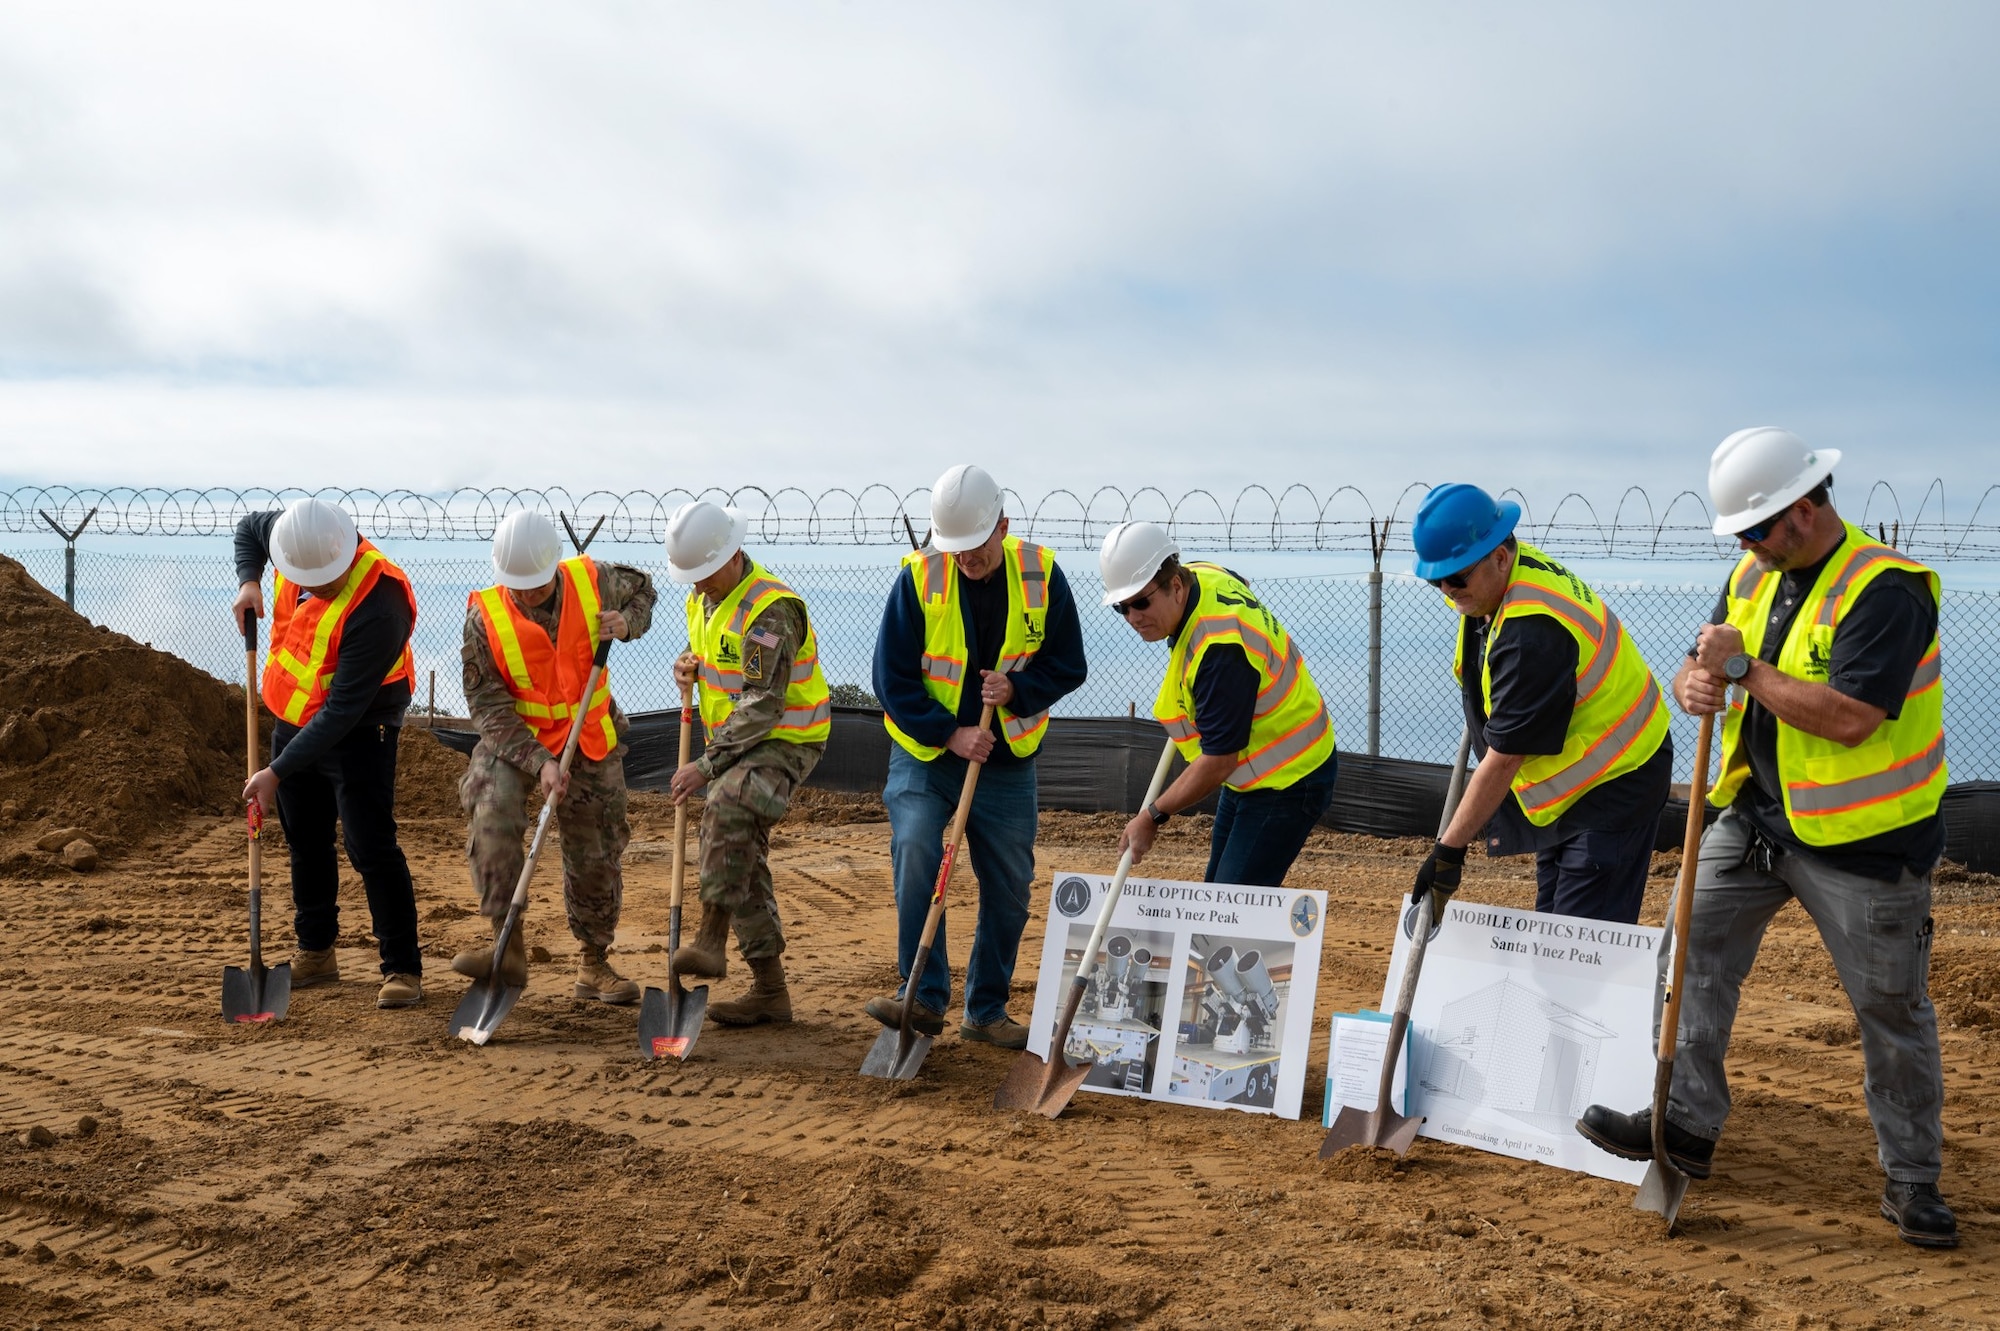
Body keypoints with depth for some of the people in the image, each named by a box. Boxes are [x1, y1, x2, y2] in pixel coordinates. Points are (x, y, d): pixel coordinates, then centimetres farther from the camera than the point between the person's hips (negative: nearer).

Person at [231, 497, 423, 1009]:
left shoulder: (377, 606, -34)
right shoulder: (296, 539, -13)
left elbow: (343, 710, -32)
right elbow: (249, 528, 14)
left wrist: (278, 772, -30)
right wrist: (248, 582, -6)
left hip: (359, 731, -8)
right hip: (292, 717, 8)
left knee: (371, 848, -11)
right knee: (305, 842, 17)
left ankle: (403, 969, -2)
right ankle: (315, 953, 31)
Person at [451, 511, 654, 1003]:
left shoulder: (593, 581, -15)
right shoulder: (484, 617, -20)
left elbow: (641, 588, 9)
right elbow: (488, 706, -18)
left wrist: (627, 623, -14)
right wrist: (538, 761, -28)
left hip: (589, 740, 2)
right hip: (514, 739, -2)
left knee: (596, 856, 7)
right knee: (492, 812, -31)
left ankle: (593, 965, 26)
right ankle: (509, 946, -25)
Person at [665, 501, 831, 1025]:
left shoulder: (769, 610, -23)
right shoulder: (703, 597, 6)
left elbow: (763, 706, -27)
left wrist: (707, 765, -27)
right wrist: (687, 664, 0)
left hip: (785, 741, -9)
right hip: (737, 741, 9)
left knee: (726, 805, -35)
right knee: (742, 861, 7)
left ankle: (711, 938, -30)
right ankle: (769, 990, 13)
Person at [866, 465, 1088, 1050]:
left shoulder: (1042, 576, -7)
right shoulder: (918, 578, -13)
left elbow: (1068, 666, 0)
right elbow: (892, 678, -9)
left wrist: (1018, 689, -19)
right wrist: (948, 734, -18)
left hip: (1007, 761, 2)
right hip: (924, 752, -2)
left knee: (1009, 887, 6)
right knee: (913, 849, -25)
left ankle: (987, 1011, 22)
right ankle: (924, 997, -18)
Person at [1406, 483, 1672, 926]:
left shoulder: (1533, 631, -31)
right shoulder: (1508, 570, -2)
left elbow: (1504, 759, -27)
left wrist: (1449, 849, -22)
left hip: (1615, 784, -10)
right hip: (1564, 788, 10)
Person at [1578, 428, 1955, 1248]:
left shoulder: (1886, 589, -20)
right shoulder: (1754, 577, 5)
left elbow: (1848, 717, -29)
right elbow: (1701, 665, 10)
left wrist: (1744, 668, -23)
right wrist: (1696, 682, -14)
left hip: (1859, 839, -7)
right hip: (1758, 814, 7)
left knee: (1892, 1011, 5)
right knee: (1693, 955, 3)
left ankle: (1912, 1181, 18)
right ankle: (1688, 1126, 12)